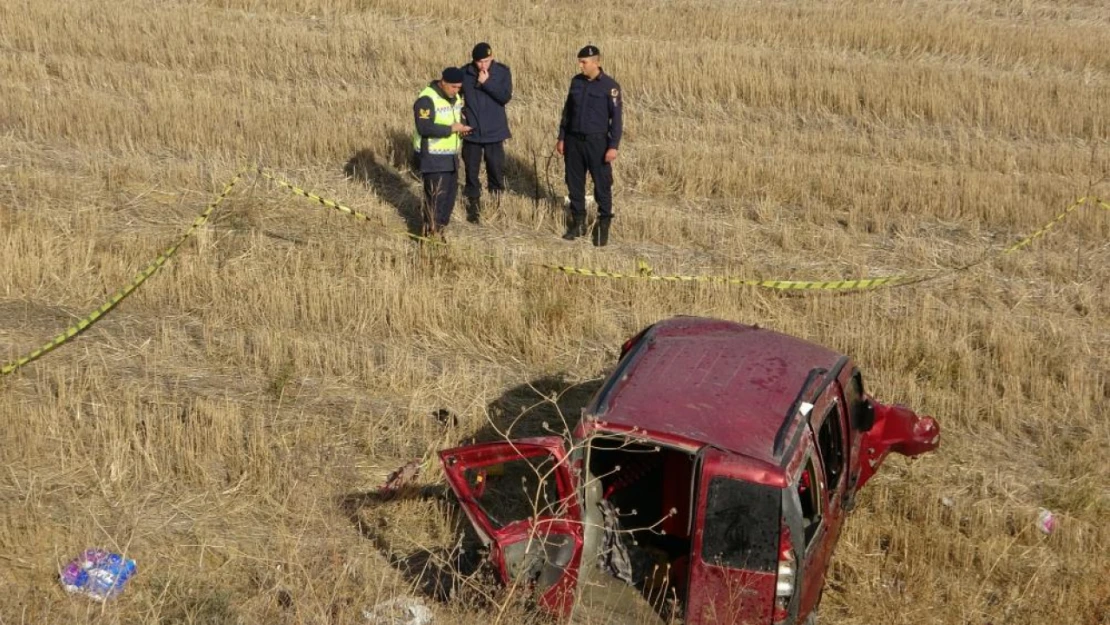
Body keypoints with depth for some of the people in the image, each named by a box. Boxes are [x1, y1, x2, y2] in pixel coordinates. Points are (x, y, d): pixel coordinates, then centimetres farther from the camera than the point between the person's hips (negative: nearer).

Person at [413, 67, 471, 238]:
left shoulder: (455, 98, 9)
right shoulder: (427, 99, -19)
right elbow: (424, 128, -28)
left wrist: (461, 125, 0)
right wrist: (451, 129, -26)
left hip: (450, 155, 9)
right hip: (432, 157, -9)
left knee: (450, 192, 14)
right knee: (436, 195, -8)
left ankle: (440, 229, 27)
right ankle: (431, 234, 2)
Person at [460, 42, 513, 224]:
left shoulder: (503, 72, -6)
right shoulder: (465, 73, -5)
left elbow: (506, 97, -15)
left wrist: (486, 82, -23)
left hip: (494, 132, -1)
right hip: (471, 132, 1)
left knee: (496, 169, 6)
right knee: (471, 172, 8)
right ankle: (474, 207, 22)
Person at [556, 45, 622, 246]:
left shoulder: (609, 86, -9)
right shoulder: (576, 81, 6)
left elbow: (616, 117, -9)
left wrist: (614, 146, -14)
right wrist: (561, 138, 13)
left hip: (597, 141, -5)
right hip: (574, 140, 5)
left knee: (602, 185, 0)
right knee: (574, 183, 10)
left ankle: (603, 226, 10)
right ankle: (578, 222, 23)